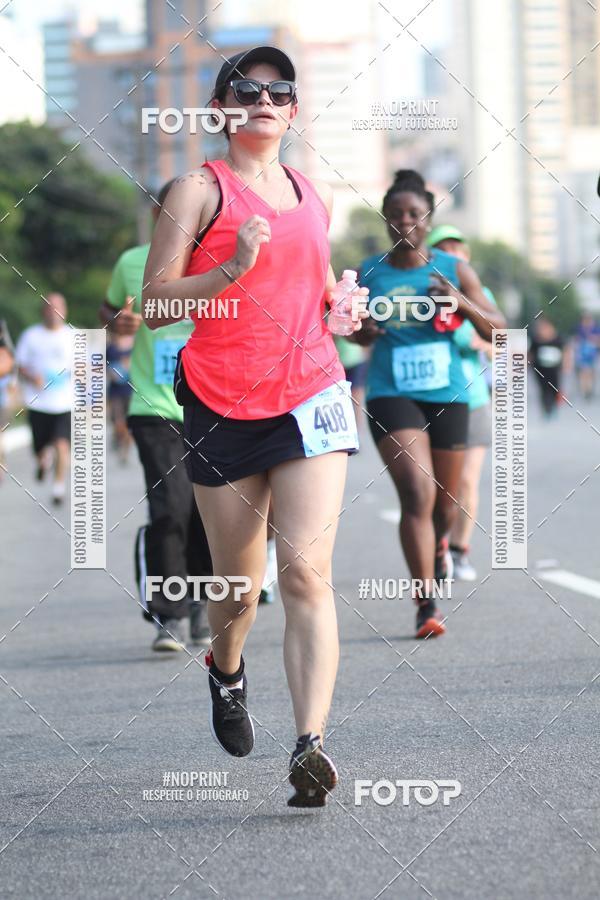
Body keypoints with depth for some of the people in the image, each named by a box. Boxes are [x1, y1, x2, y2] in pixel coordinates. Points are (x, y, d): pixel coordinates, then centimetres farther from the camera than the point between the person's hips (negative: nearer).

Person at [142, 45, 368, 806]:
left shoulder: (314, 197, 14)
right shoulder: (199, 189, 0)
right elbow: (153, 301, -5)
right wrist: (231, 271, -19)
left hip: (311, 397, 2)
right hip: (223, 406, -2)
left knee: (307, 572, -15)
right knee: (238, 582, 8)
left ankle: (311, 746, -24)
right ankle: (226, 671, 44)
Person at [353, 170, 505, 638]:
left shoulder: (454, 270, 2)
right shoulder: (369, 274, 2)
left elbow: (497, 330, 3)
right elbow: (359, 332, 17)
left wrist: (462, 303, -15)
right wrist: (364, 330, -7)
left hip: (448, 396, 2)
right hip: (392, 396, -2)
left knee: (445, 501, 15)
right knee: (417, 494, -19)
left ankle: (439, 546, 52)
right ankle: (426, 604, -17)